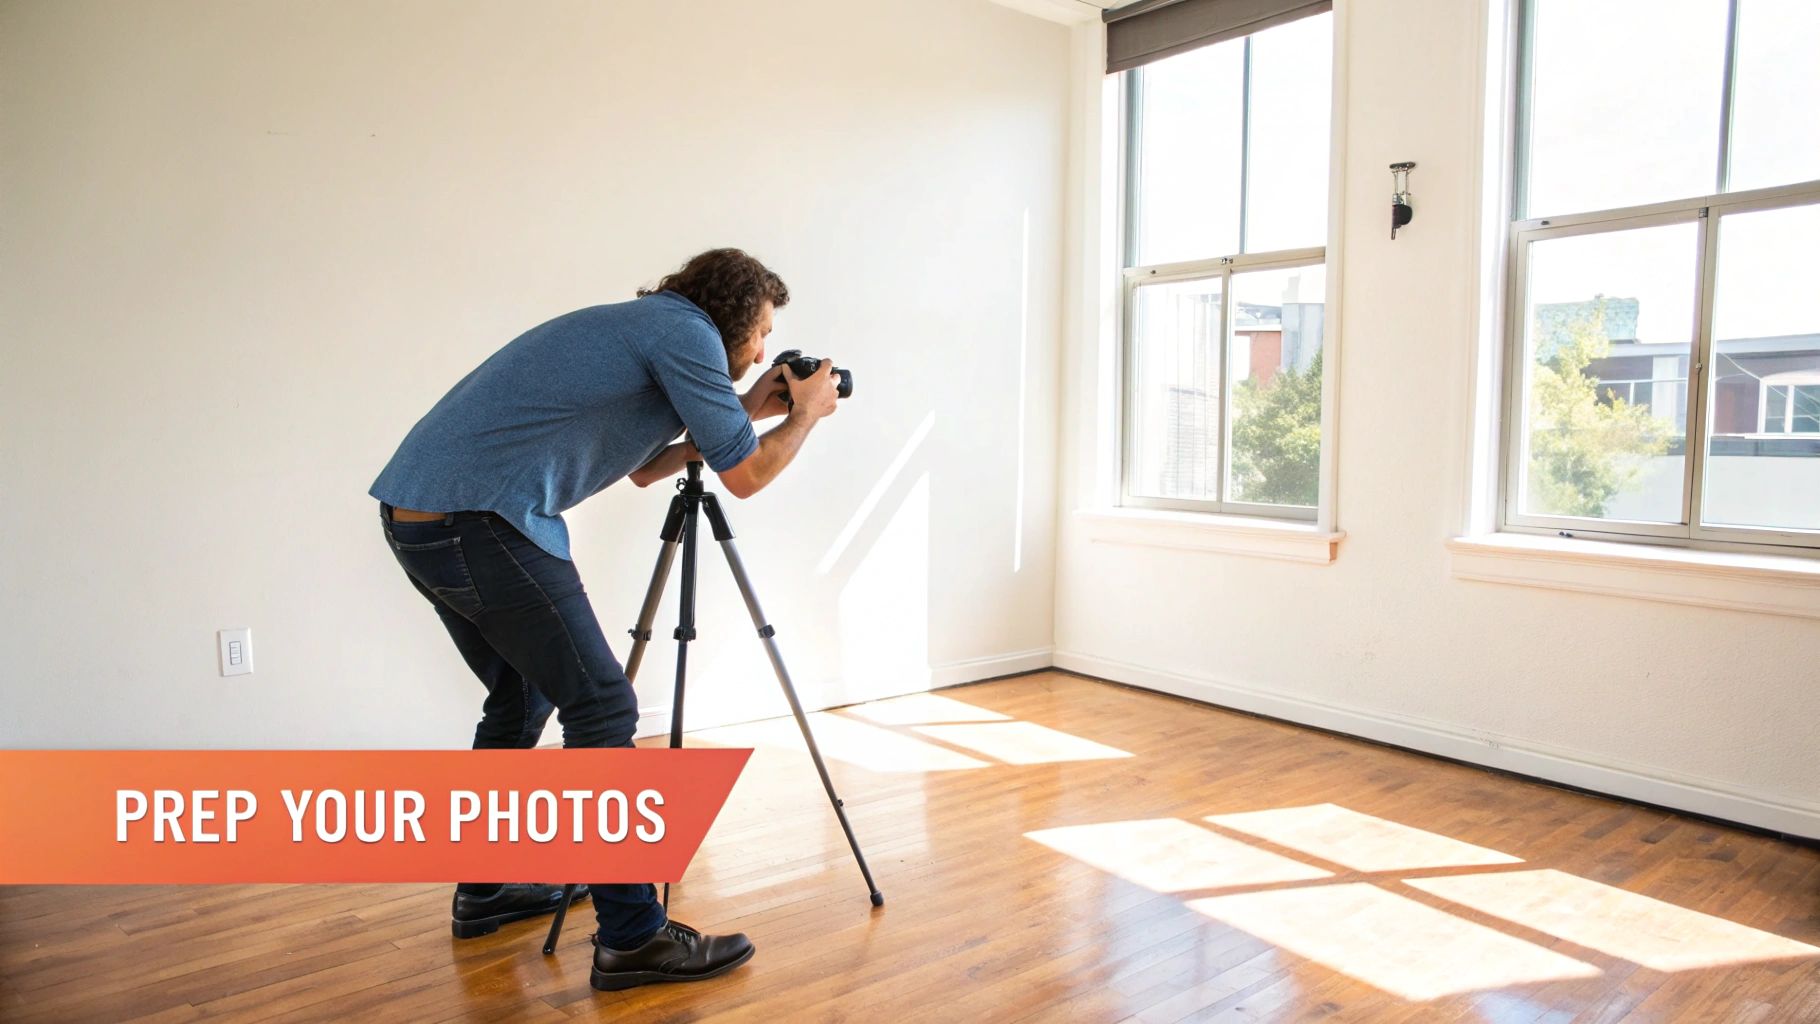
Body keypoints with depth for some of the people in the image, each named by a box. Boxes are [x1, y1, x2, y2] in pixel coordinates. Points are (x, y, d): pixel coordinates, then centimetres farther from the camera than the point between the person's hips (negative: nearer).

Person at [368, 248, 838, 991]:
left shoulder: (638, 329, 24)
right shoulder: (684, 331, -4)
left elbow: (644, 467, 33)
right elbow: (746, 475, -2)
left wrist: (748, 412, 28)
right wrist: (806, 412, 16)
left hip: (417, 511, 10)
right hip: (478, 519, -10)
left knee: (521, 698, 22)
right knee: (601, 707, -6)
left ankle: (484, 891, 34)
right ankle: (631, 938, 0)